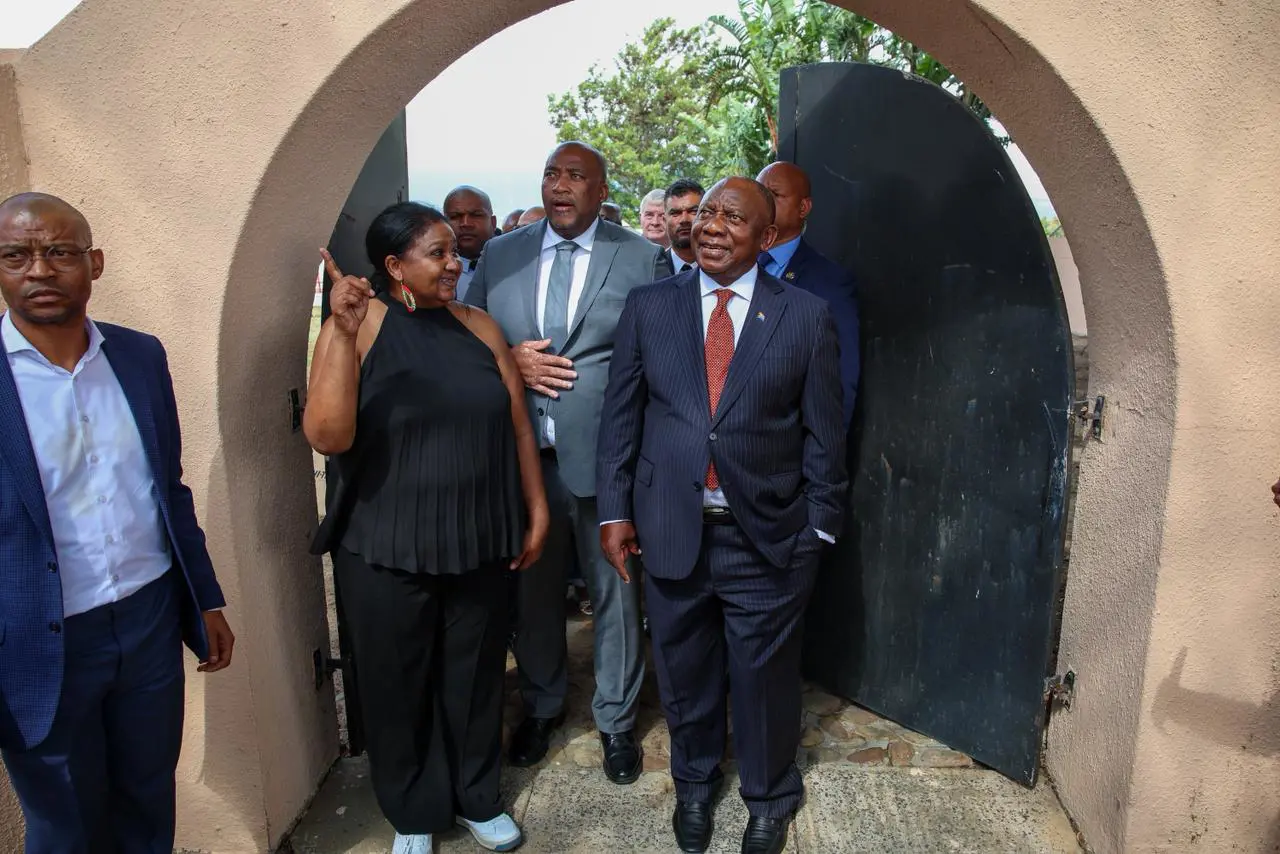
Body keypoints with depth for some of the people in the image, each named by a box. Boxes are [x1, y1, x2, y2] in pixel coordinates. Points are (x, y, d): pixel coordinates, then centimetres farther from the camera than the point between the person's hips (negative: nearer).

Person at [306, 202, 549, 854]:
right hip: (385, 552, -2)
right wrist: (344, 333, -28)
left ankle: (476, 797, 42)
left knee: (474, 676, 17)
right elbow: (327, 436, -20)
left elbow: (517, 424, 6)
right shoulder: (355, 328, -9)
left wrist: (536, 509, 5)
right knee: (398, 686, 15)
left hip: (479, 543, 3)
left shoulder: (477, 326, 2)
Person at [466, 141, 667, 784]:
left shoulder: (641, 258, -1)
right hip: (520, 453, 3)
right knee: (532, 589, 18)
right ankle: (541, 706, 41)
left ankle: (616, 718, 33)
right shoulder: (499, 254, 8)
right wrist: (510, 363, -9)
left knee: (614, 592, 11)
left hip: (605, 454, -2)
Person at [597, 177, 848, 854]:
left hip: (768, 538, -1)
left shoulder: (806, 316, -2)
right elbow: (620, 414, 3)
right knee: (684, 673, 19)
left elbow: (822, 433, 0)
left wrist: (820, 526, -1)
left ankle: (769, 798, 43)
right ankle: (694, 783, 47)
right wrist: (614, 509, 0)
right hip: (670, 531, 2)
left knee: (765, 679, 15)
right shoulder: (648, 307, 2)